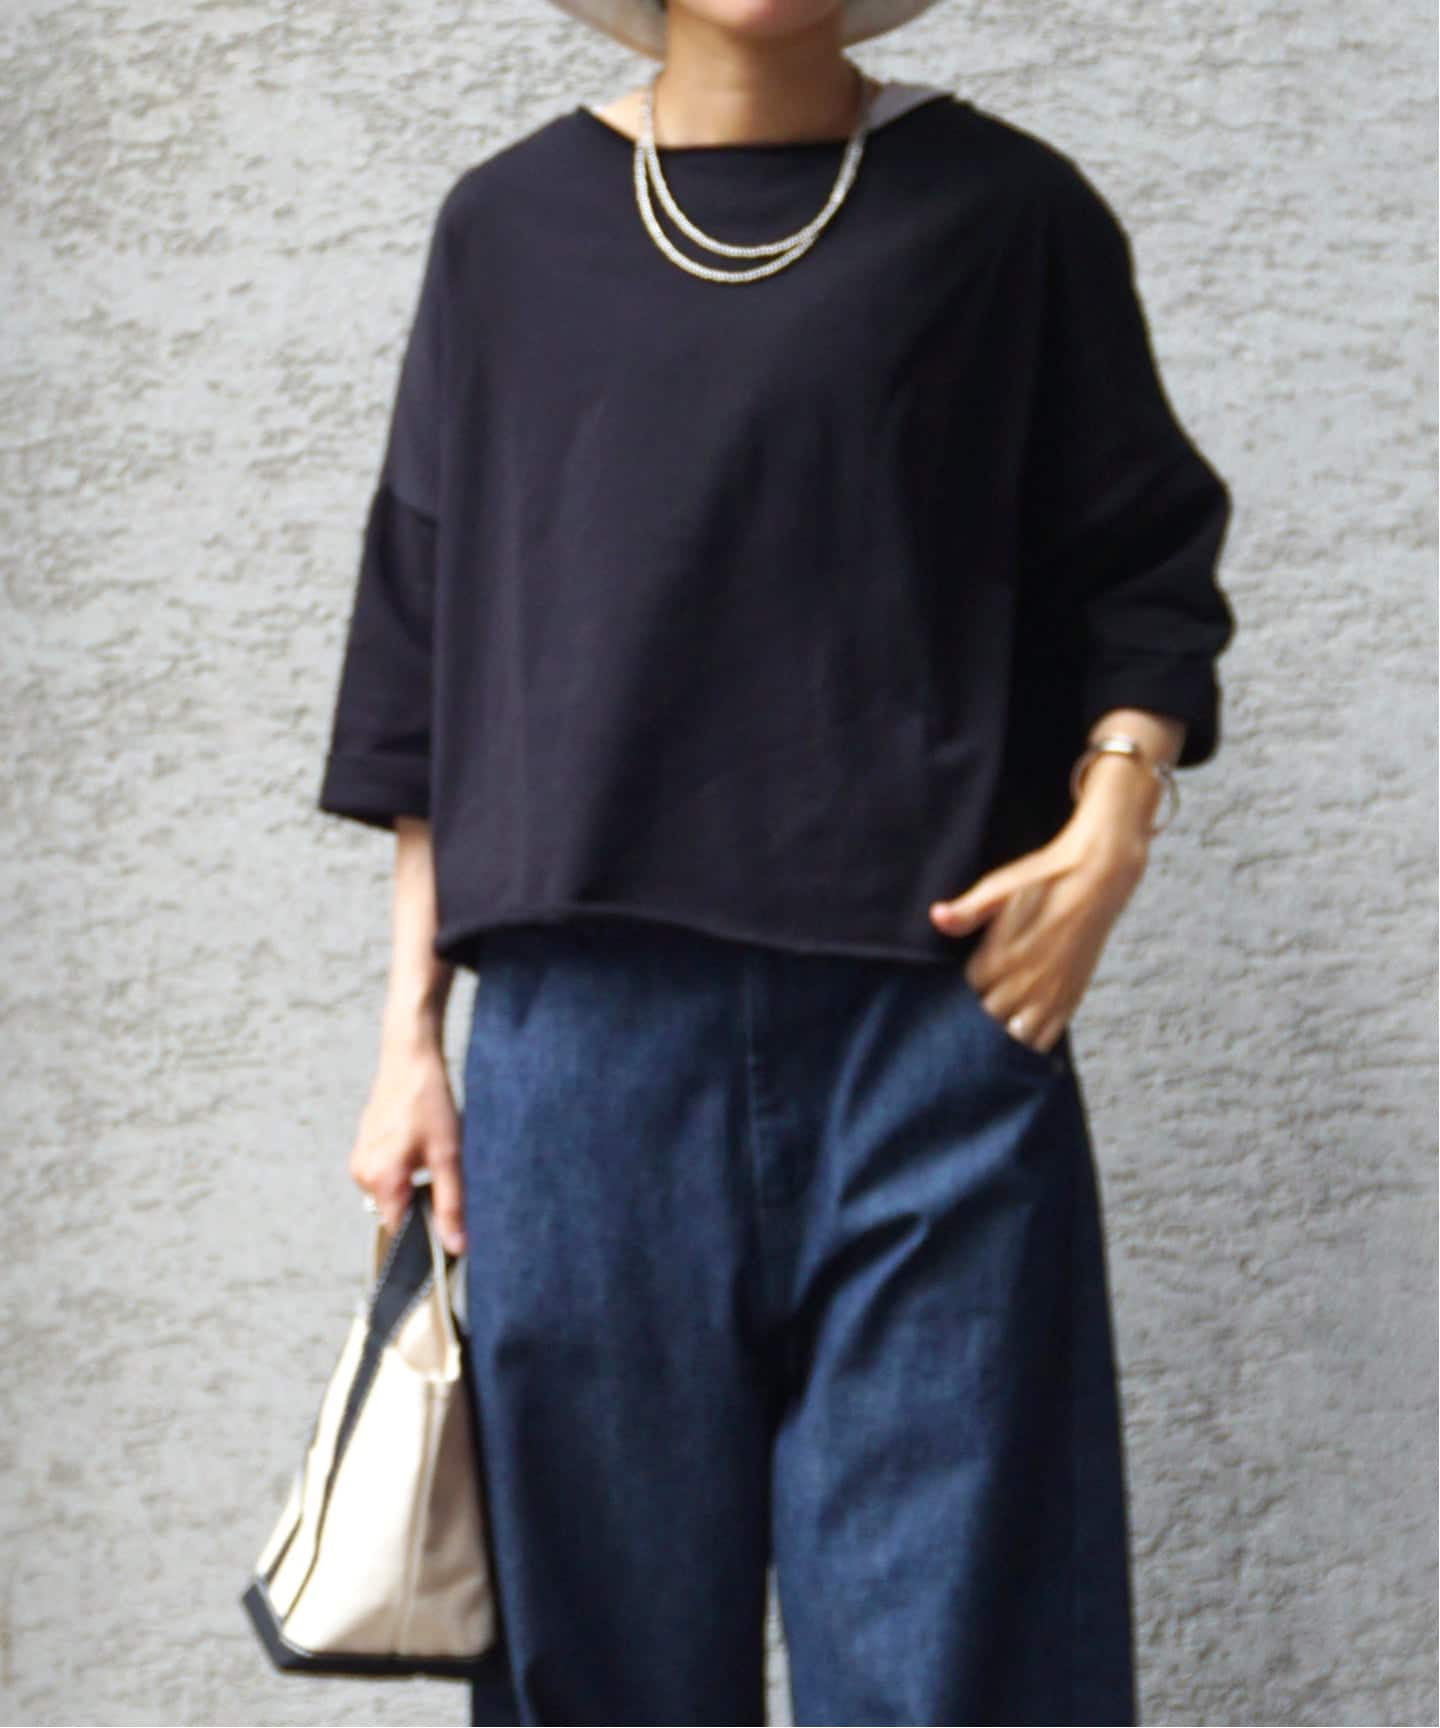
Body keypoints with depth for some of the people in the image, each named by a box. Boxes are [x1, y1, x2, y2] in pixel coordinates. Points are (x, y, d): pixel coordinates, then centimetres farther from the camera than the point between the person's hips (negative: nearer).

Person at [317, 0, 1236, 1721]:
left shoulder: (1002, 210, 5)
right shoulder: (510, 226, 11)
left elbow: (1144, 571, 10)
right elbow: (433, 652, 13)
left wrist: (1110, 824, -9)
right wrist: (409, 1031, 9)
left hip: (930, 1016, -1)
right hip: (586, 1022, 2)